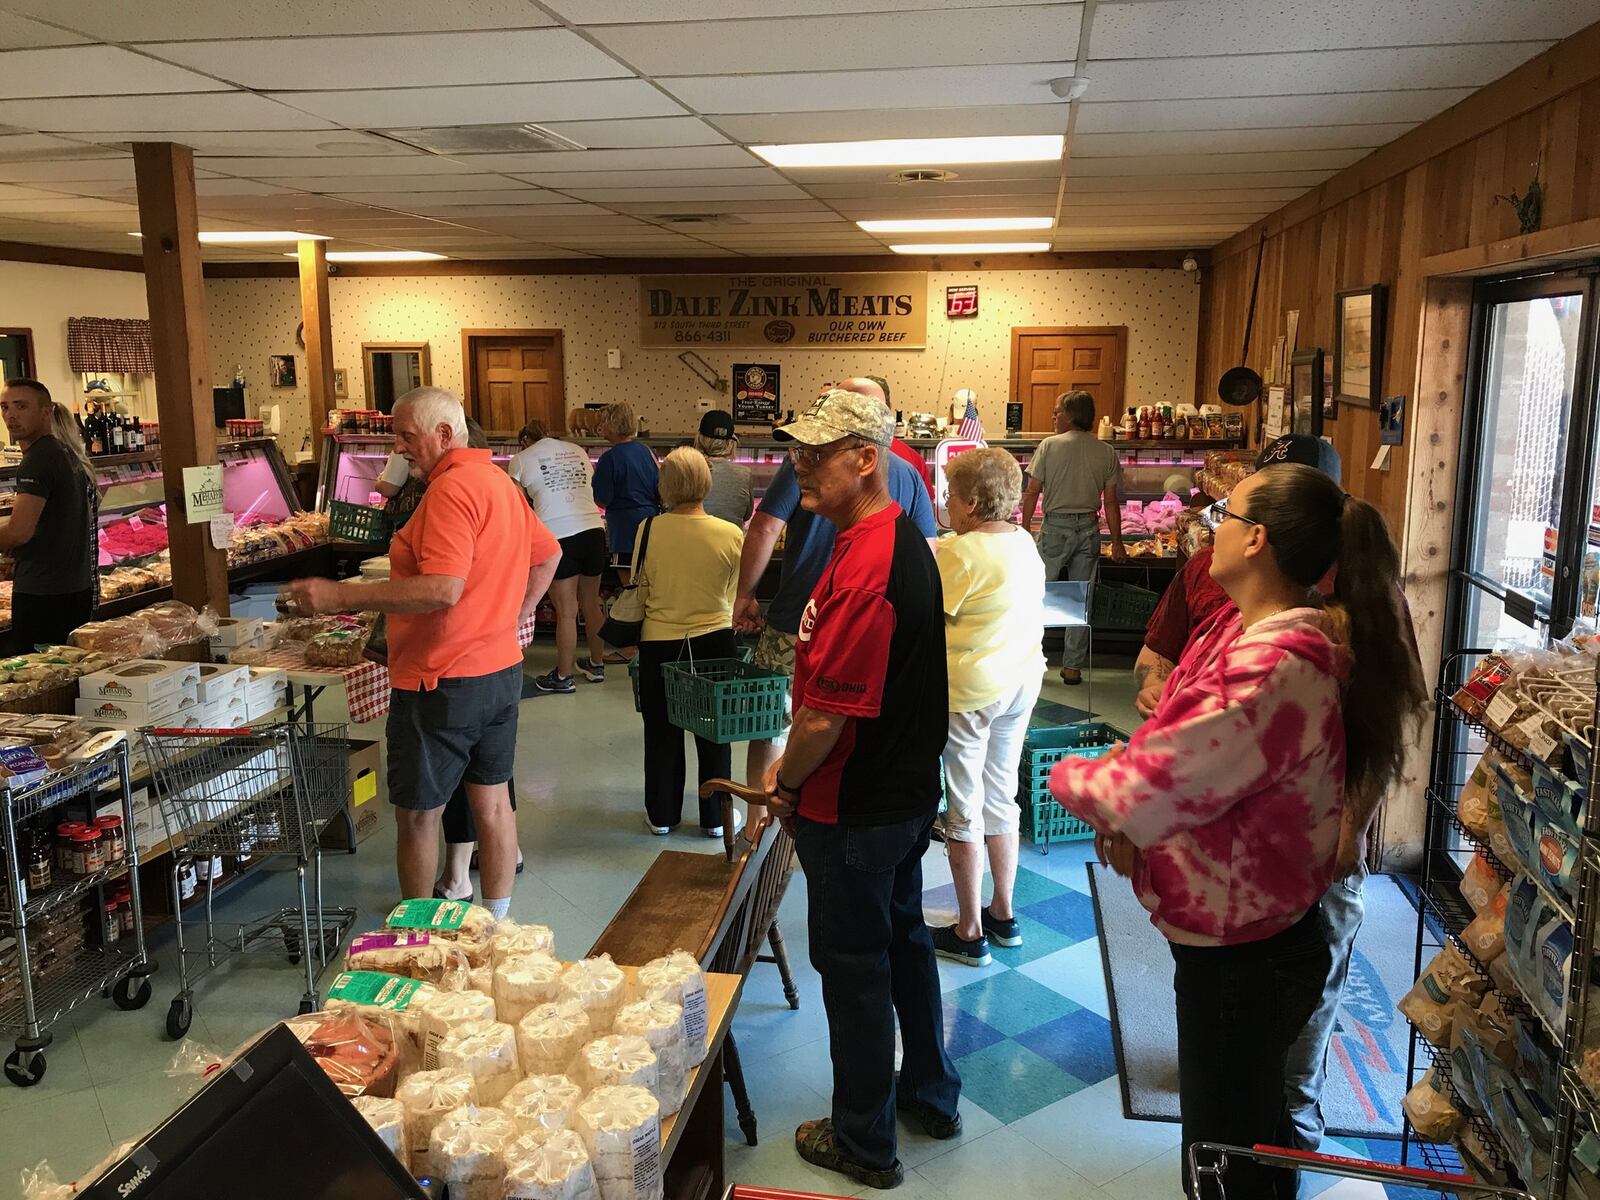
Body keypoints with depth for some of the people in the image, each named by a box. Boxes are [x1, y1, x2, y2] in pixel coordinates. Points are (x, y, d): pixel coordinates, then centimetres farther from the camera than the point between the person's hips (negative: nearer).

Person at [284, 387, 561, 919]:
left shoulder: (451, 490, -20)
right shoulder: (500, 481, 11)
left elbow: (443, 590, -30)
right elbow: (548, 554, 22)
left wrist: (342, 596, -28)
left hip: (443, 681, -9)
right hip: (501, 670, 9)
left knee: (418, 813, 6)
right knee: (491, 798, 17)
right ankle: (496, 919, 28)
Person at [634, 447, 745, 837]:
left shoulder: (649, 529, -13)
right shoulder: (731, 535, -13)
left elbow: (638, 589, 0)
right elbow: (734, 597, -1)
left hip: (658, 643, 1)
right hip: (714, 642, 0)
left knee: (662, 732, 16)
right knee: (714, 734, 14)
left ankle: (662, 815, 27)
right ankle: (716, 817, 24)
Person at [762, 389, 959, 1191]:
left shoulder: (864, 566, -28)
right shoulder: (903, 540, 5)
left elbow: (826, 714, -28)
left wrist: (785, 783, -9)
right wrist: (796, 771, 9)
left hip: (854, 810, -9)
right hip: (907, 790, 10)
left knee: (853, 967, 7)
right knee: (903, 936, 23)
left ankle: (863, 1142, 25)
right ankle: (930, 1093, 42)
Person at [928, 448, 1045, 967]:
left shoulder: (960, 554, -20)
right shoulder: (1025, 544, 6)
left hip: (969, 691, -8)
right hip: (1023, 681, 8)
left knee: (964, 807, 4)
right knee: (1000, 797, 18)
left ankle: (970, 932, 14)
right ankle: (1003, 914, 30)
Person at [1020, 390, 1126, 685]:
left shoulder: (1050, 445, -6)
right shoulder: (1106, 452, 2)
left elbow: (1032, 492, -6)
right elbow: (1111, 502, 4)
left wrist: (1025, 528, 4)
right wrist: (1117, 542, 11)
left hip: (1055, 527, -3)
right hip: (1088, 528, 3)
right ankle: (1073, 667, 12)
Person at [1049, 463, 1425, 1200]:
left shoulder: (1276, 669, -32)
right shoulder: (1250, 630, 0)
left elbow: (1144, 792, -30)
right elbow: (1186, 754, 7)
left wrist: (1069, 777, -9)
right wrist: (1127, 812, -13)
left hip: (1240, 959, -9)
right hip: (1254, 939, 9)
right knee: (1255, 1131, 29)